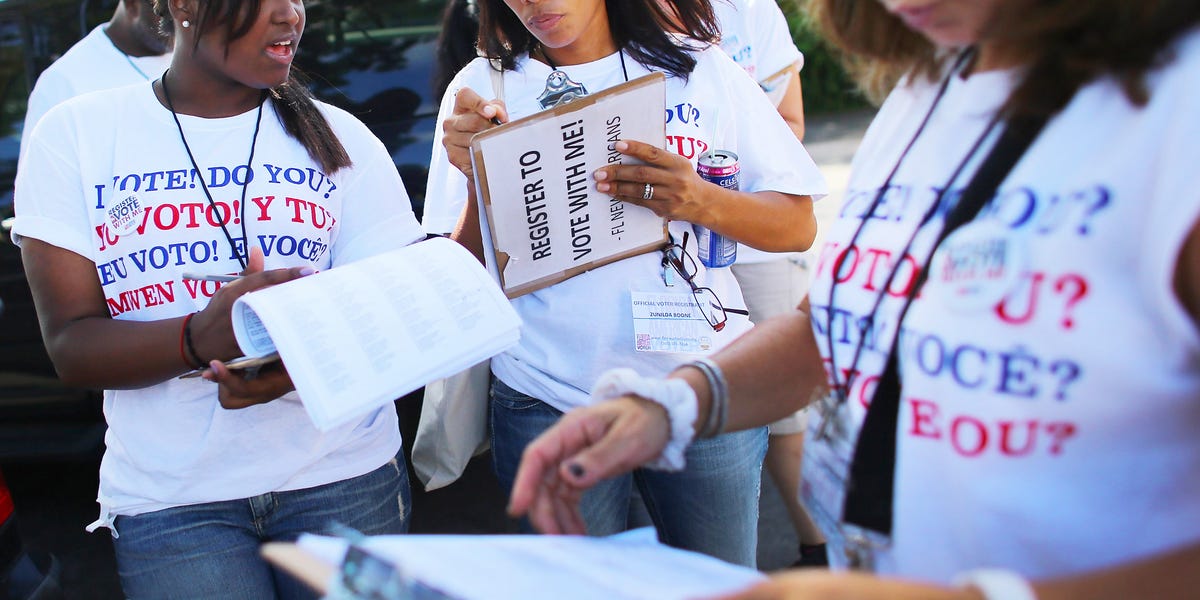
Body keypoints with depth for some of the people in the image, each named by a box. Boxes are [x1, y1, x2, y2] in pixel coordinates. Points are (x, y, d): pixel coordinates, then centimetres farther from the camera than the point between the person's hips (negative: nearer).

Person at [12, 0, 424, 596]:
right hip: (168, 496, -1)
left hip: (343, 475, 1)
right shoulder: (75, 135, 0)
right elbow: (70, 345, -7)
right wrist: (203, 336, -28)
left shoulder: (339, 137, 4)